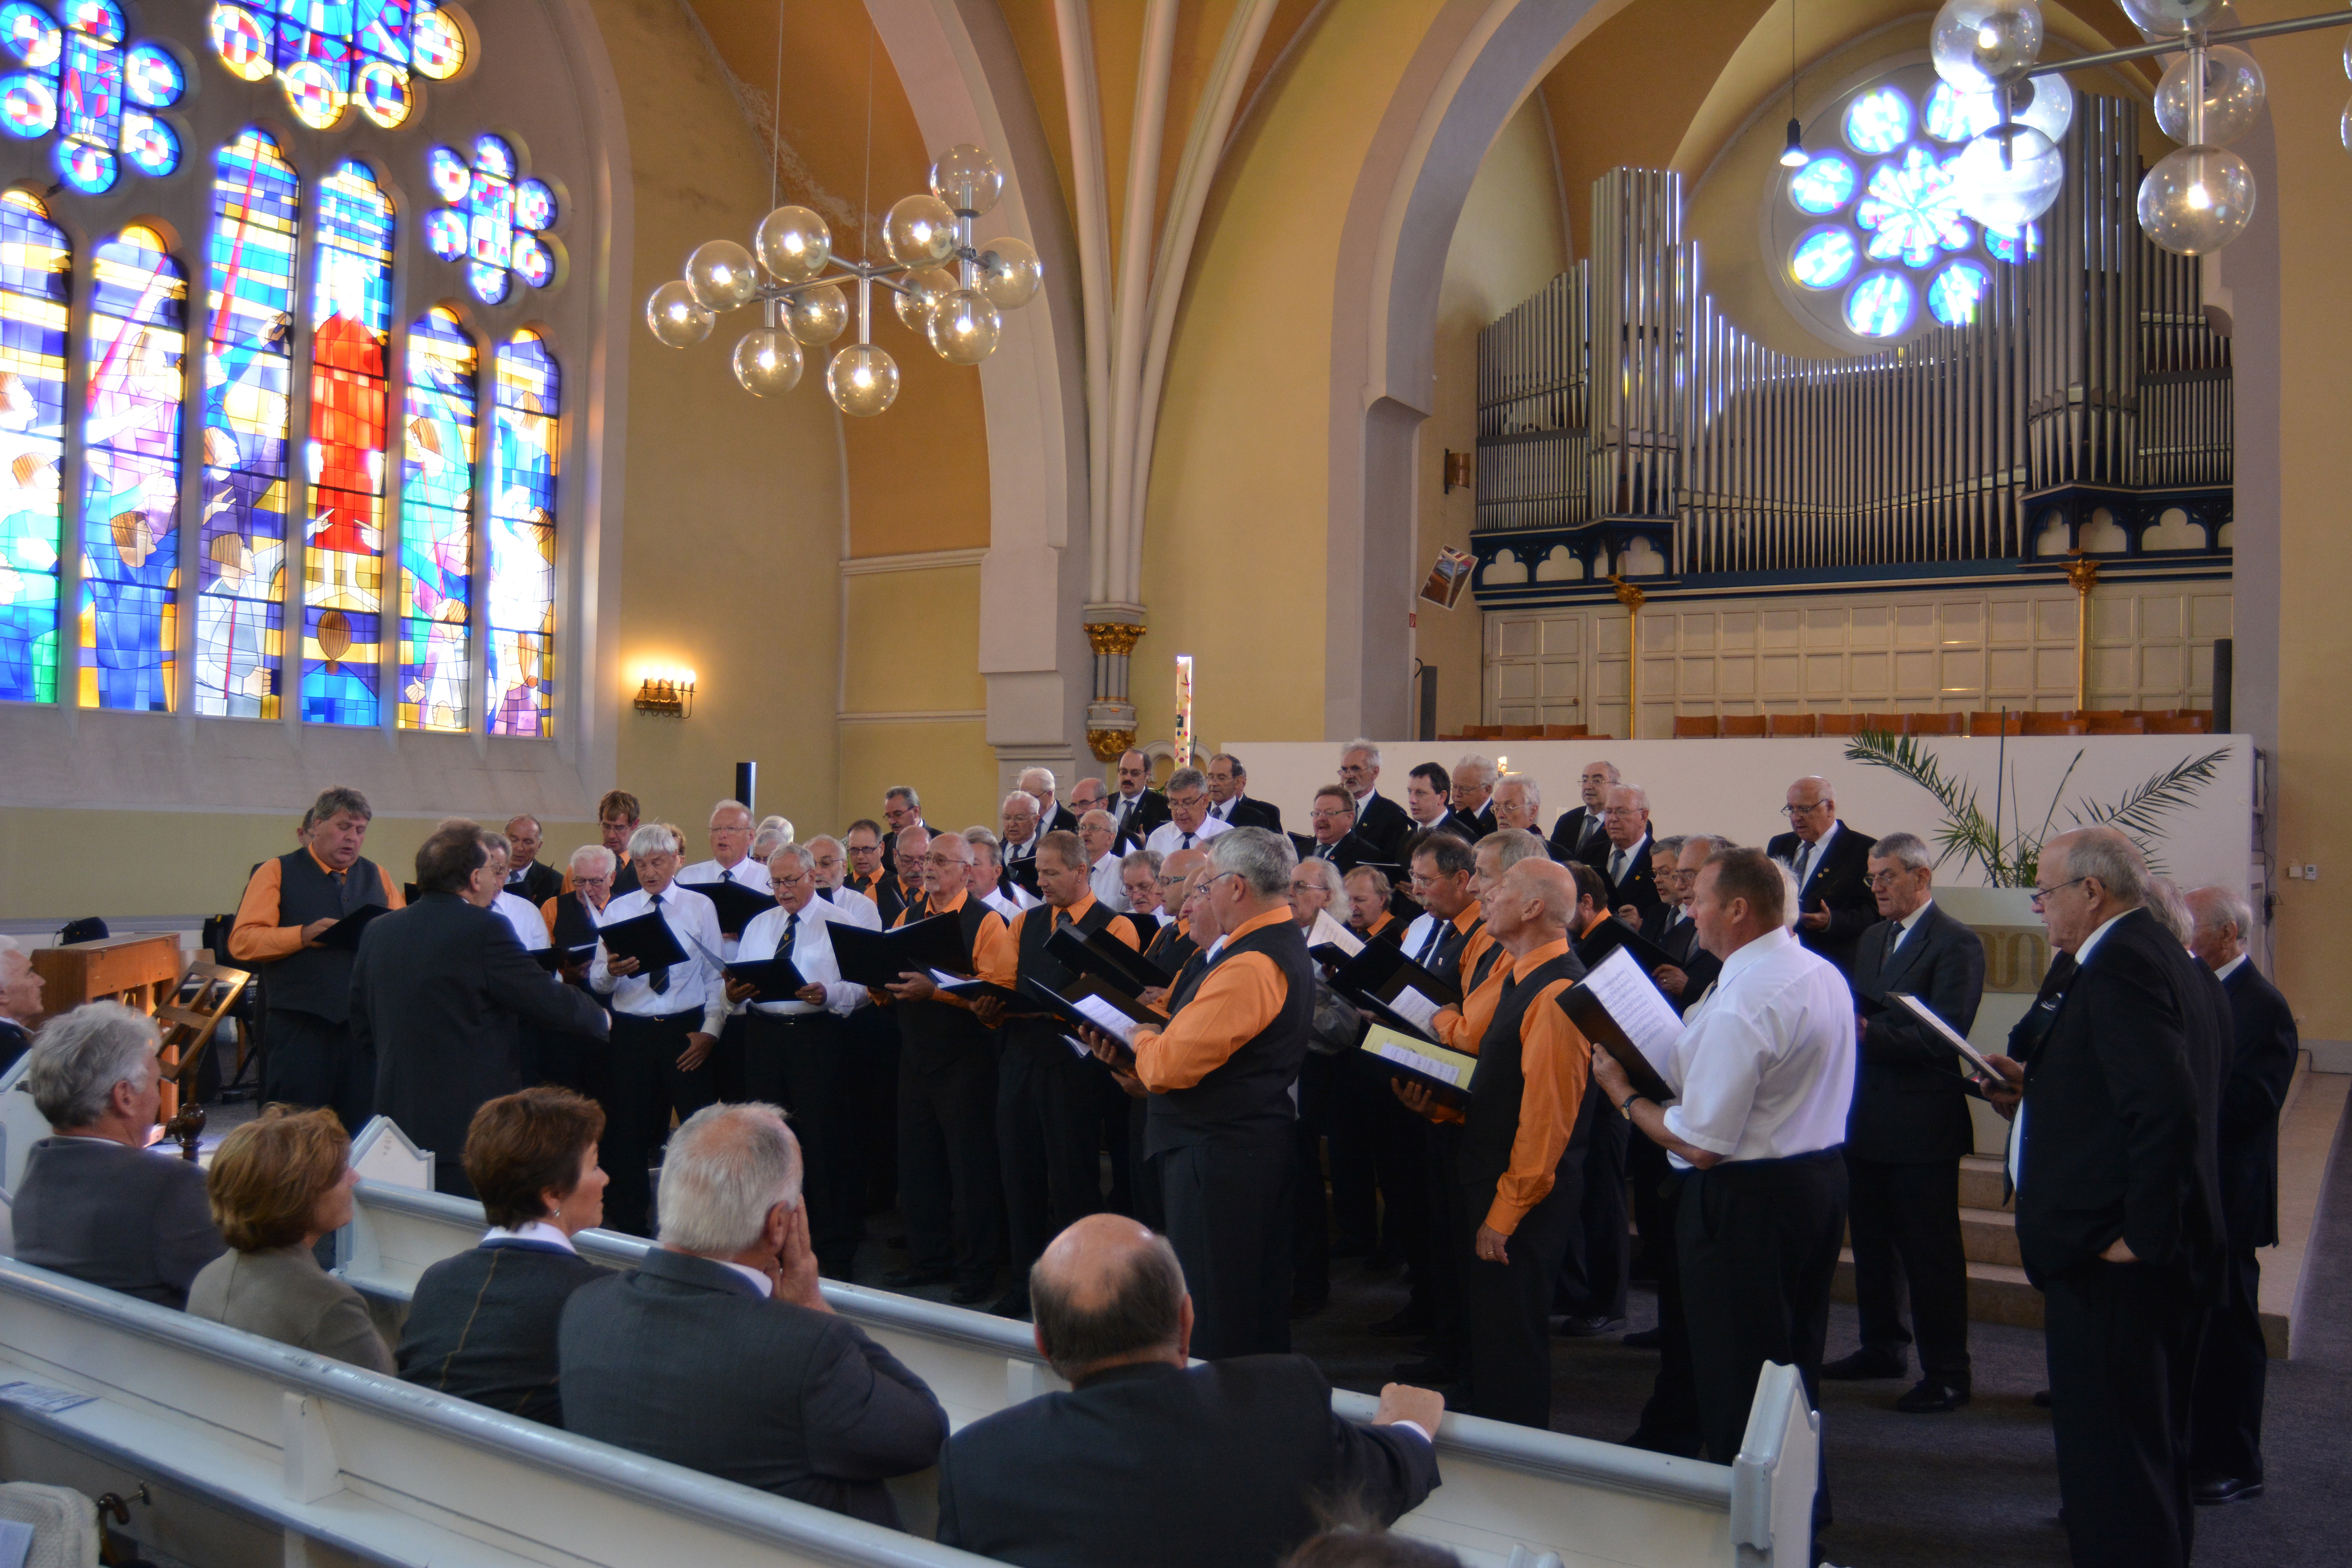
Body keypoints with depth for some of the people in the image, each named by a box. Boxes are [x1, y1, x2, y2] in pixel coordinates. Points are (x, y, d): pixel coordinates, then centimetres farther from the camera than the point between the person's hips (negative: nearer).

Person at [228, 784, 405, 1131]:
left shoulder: (377, 876, 18)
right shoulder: (277, 872, 5)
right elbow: (241, 942, -4)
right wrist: (303, 935, -16)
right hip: (300, 1025, -4)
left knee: (362, 1127, 5)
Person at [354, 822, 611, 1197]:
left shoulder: (376, 932, 7)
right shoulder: (484, 930, -14)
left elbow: (362, 1030, 14)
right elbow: (551, 1003, -9)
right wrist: (601, 1018, 10)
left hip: (396, 1117, 7)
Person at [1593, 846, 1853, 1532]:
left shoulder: (1739, 1005, -25)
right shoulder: (1824, 973, 4)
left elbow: (1701, 1146, -25)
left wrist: (1622, 1092, -10)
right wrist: (1673, 1059, 14)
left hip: (1747, 1198, -10)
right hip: (1821, 1174, 10)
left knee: (1735, 1376, 4)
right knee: (1794, 1357, 23)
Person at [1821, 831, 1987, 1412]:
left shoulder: (1957, 944, -11)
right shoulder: (1873, 938, 15)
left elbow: (1945, 1036, -20)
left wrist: (1869, 1034, -28)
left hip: (1921, 1124, -8)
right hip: (1868, 1118, 8)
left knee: (1932, 1254, -1)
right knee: (1872, 1242, 17)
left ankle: (1946, 1374, 9)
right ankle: (1882, 1348, 31)